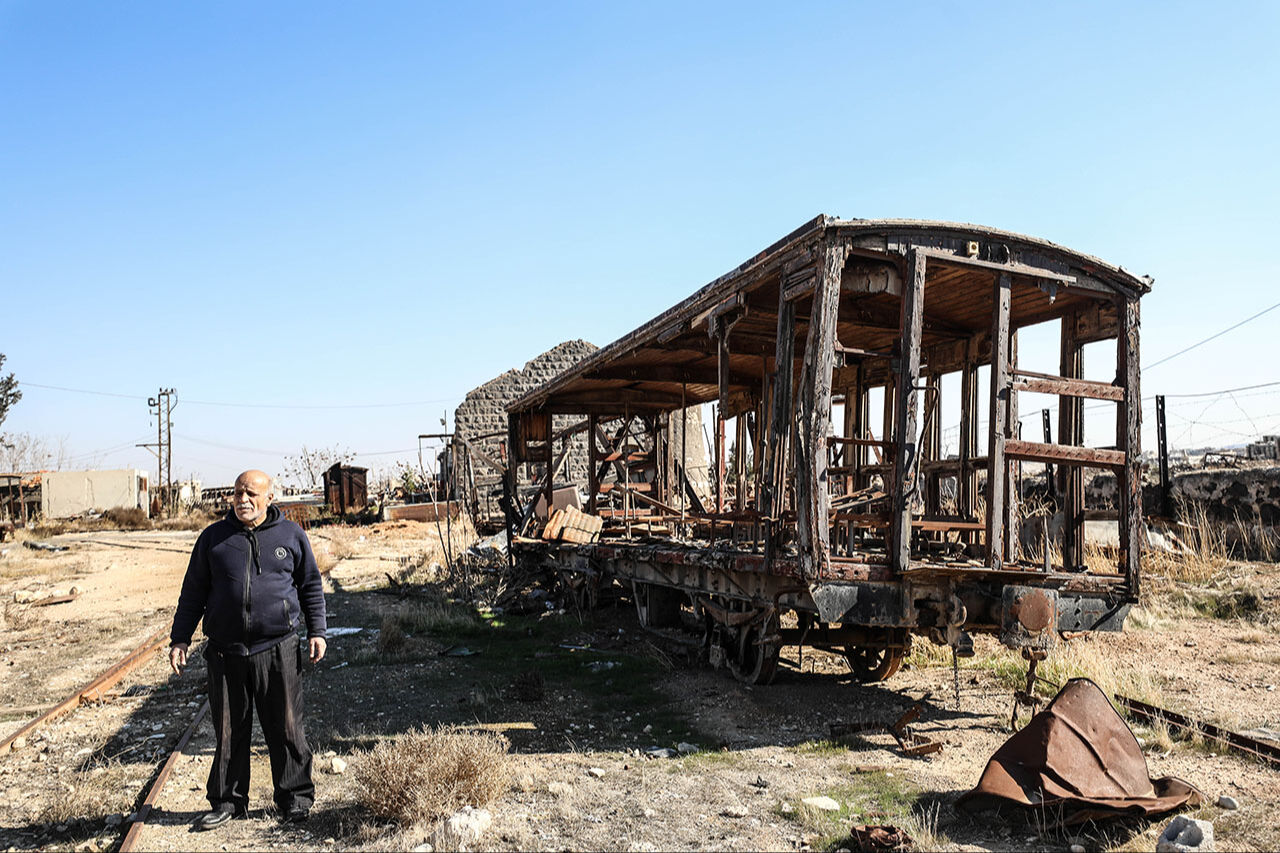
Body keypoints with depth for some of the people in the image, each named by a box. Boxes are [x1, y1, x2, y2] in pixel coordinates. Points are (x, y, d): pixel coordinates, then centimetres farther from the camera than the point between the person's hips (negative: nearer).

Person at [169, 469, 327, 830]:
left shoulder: (291, 535, 4)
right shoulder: (213, 538, 6)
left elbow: (311, 585, 11)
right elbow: (193, 592, 12)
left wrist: (316, 631, 5)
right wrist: (180, 638, 6)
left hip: (278, 650, -1)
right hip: (225, 652, 1)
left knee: (286, 728, 5)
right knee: (229, 732, 9)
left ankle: (295, 797, 19)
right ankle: (227, 801, 25)